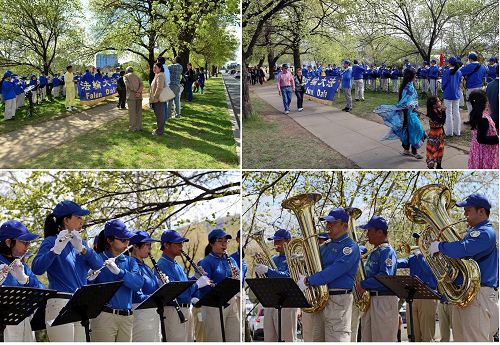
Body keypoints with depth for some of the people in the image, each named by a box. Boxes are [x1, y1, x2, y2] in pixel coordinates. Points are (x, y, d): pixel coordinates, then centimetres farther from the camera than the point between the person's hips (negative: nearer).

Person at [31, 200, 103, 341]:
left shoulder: (81, 243, 15)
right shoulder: (51, 242, -3)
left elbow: (98, 264, -1)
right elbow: (36, 268, -18)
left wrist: (82, 249, -17)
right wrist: (56, 250, -31)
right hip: (60, 304, -6)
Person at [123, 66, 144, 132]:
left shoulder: (125, 76, 9)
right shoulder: (136, 76, 19)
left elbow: (127, 84, -10)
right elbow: (142, 85, 1)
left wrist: (135, 91, -8)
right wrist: (139, 92, -11)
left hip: (131, 96, -4)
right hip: (139, 96, 4)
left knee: (132, 112, -1)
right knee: (138, 112, 11)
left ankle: (132, 128, 0)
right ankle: (139, 127, 14)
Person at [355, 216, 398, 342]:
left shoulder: (387, 251, -11)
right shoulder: (374, 252, 18)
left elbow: (385, 277, -23)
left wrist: (363, 285, -17)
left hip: (384, 300, -9)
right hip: (369, 299, 9)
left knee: (383, 339, -7)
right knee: (367, 339, 12)